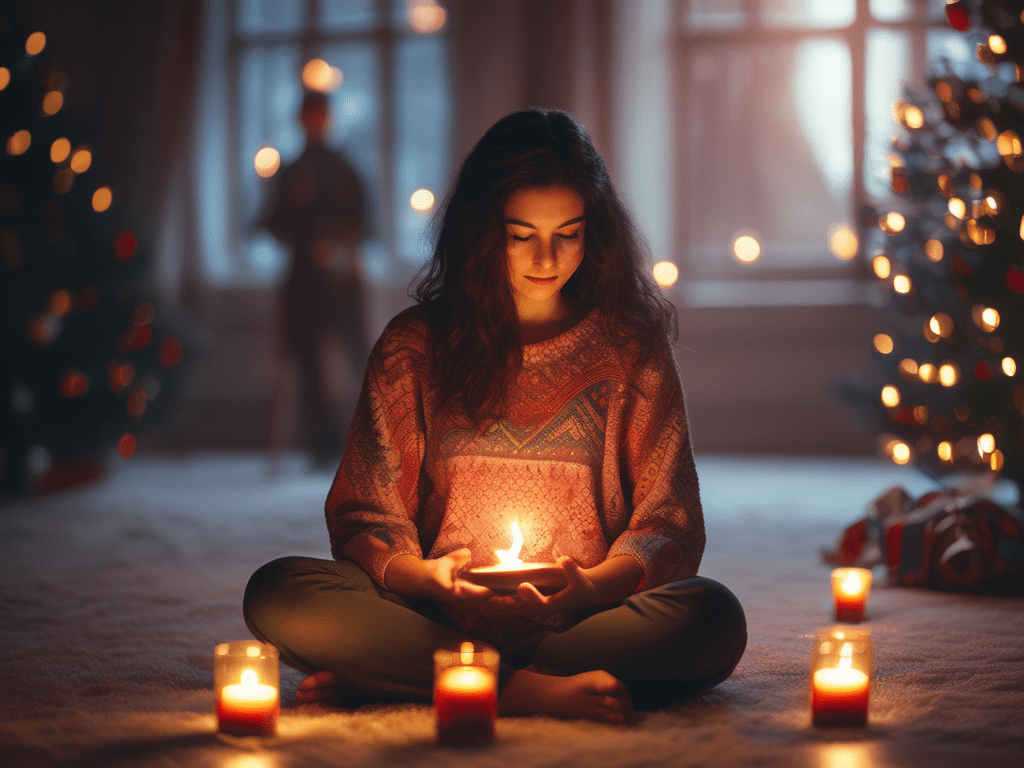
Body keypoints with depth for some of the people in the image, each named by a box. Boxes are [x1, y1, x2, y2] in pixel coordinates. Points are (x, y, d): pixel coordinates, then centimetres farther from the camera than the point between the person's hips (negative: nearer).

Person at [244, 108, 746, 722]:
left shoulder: (629, 345, 8)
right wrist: (421, 575, -17)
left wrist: (594, 585, -18)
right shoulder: (414, 345, 8)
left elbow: (669, 519, 4)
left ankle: (394, 681, -28)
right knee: (276, 591, -24)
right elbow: (366, 512, 6)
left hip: (583, 616, 0)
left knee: (715, 619, -32)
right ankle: (527, 691, -29)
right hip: (438, 615, 0)